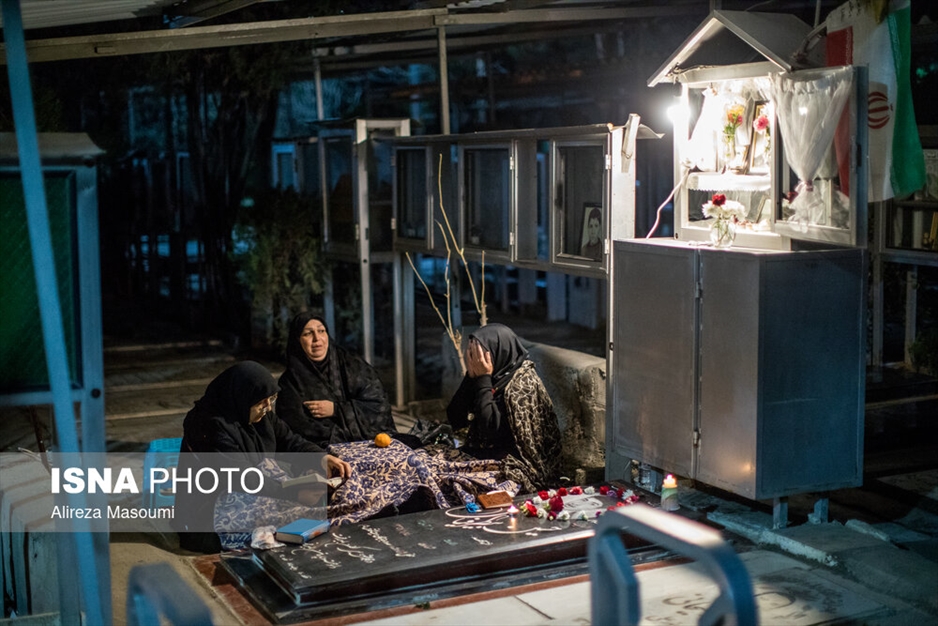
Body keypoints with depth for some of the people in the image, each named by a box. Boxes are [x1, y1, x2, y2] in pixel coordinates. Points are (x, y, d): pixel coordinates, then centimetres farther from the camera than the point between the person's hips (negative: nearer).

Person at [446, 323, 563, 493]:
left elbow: (491, 430, -24)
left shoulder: (522, 382, -16)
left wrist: (483, 380, -18)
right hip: (482, 454, 8)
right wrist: (471, 375, -8)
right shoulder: (495, 377, 5)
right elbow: (456, 420, 1)